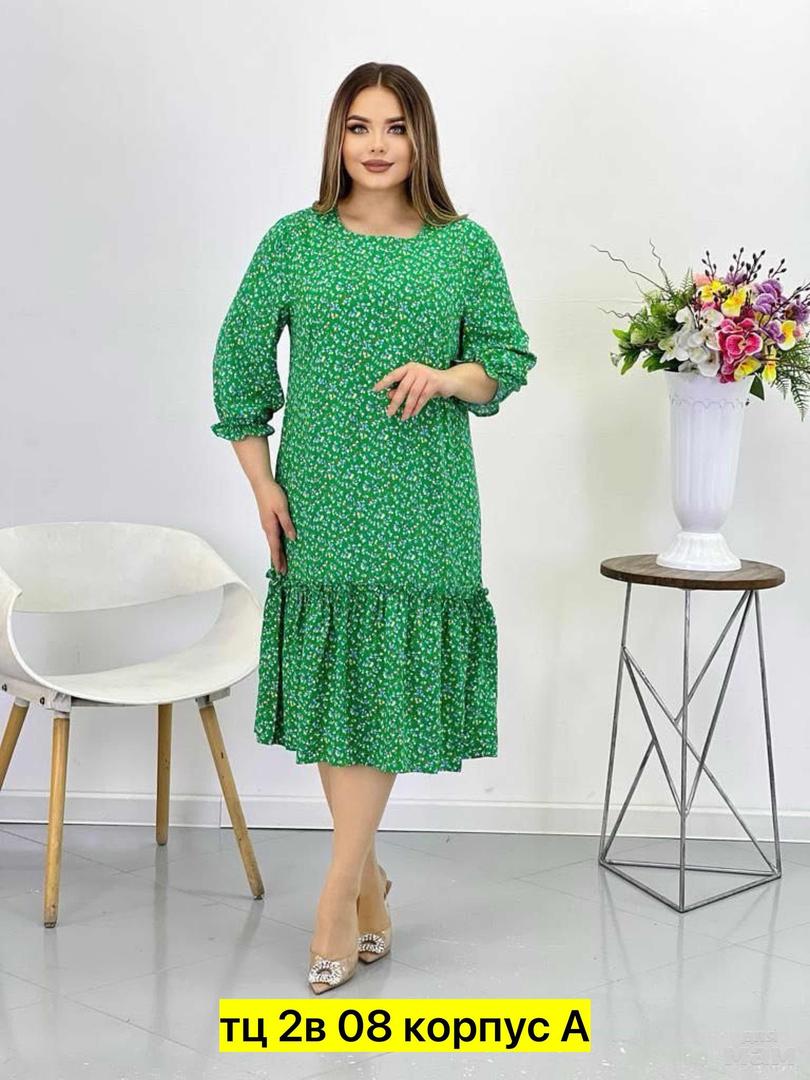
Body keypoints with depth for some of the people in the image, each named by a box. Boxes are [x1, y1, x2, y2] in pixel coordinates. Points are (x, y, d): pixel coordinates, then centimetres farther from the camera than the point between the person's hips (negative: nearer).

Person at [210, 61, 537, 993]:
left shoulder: (465, 247, 3)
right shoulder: (295, 241, 4)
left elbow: (508, 358, 6)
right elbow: (239, 358, 7)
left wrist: (447, 375, -16)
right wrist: (262, 483, 0)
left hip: (422, 504, -1)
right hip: (318, 498, 1)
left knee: (390, 684, -4)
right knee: (329, 680, 6)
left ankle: (335, 902, 4)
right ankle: (369, 879, 23)